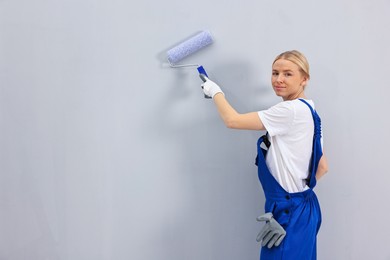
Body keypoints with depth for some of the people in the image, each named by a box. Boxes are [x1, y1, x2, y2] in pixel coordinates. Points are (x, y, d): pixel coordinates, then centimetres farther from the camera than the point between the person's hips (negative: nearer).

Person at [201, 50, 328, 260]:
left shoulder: (292, 110, -19)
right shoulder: (306, 112, 11)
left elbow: (232, 120, -17)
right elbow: (322, 167, 15)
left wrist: (215, 91, -1)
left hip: (290, 211, -10)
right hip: (300, 207, 10)